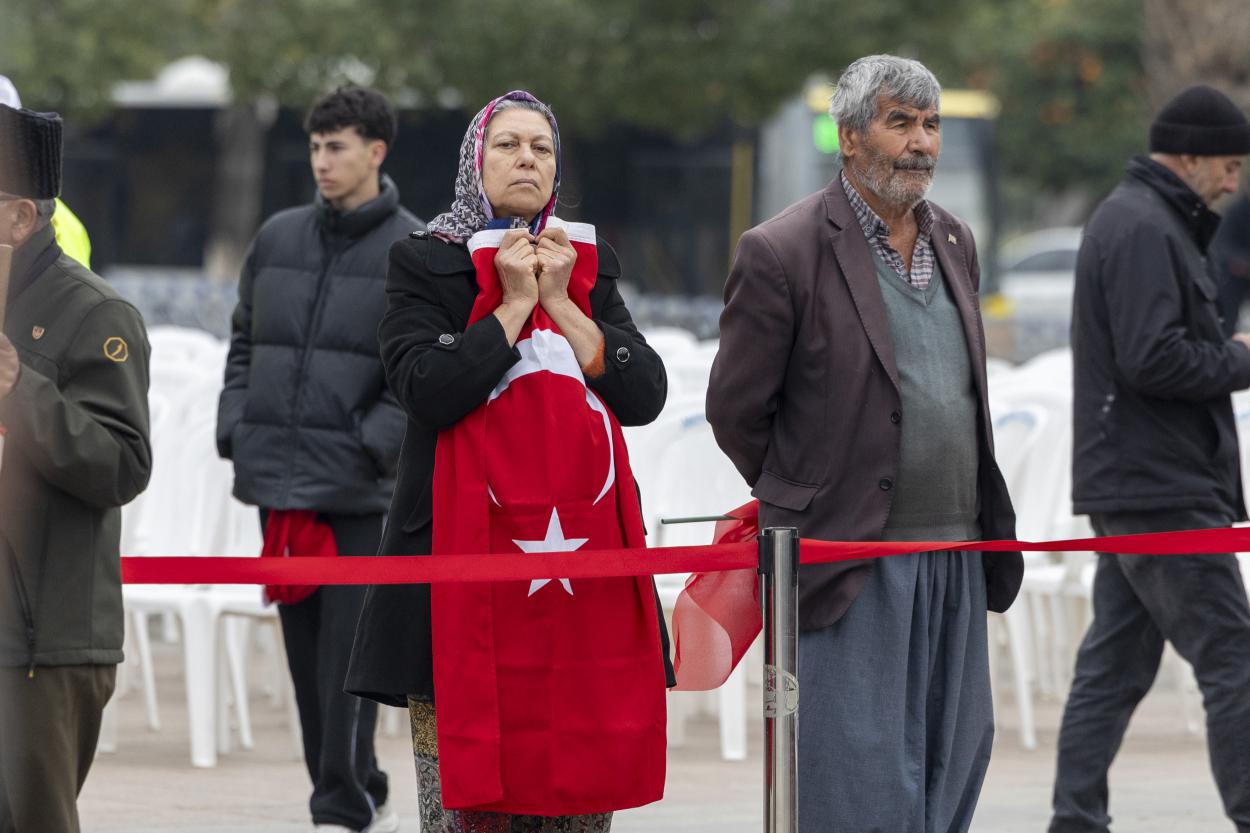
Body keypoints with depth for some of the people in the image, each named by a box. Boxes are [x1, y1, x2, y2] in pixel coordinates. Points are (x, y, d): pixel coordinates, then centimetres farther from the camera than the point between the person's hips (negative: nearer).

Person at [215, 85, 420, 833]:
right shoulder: (279, 238, 13)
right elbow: (244, 341, 20)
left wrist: (375, 443, -15)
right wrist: (236, 426, 6)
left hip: (356, 489, -5)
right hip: (275, 474, 5)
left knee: (347, 651, -7)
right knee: (304, 646, 8)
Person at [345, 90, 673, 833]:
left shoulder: (589, 265, 16)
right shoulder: (424, 264, 4)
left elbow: (645, 395, 3)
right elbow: (429, 390, -13)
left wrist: (560, 302, -3)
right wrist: (513, 304, -8)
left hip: (585, 545, 4)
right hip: (465, 549, -4)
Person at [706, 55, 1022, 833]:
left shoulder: (955, 242, 12)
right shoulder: (783, 253, -10)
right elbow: (736, 410, -3)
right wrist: (810, 503, 7)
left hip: (957, 558, 7)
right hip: (852, 565, -7)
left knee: (953, 766, 8)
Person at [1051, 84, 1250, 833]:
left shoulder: (1141, 221, 19)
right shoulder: (1145, 230, -15)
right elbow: (1153, 358, -24)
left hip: (1131, 488, 11)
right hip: (1162, 490, -11)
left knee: (1116, 662, 10)